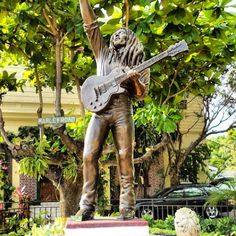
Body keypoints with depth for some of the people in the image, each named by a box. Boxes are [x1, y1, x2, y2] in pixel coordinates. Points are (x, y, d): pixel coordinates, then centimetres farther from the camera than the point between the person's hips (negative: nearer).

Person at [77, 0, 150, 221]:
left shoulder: (137, 62, 15)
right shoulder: (103, 52, 20)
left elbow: (141, 94, 7)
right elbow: (90, 24, 13)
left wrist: (135, 79, -13)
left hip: (122, 111, -1)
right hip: (99, 109, 2)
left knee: (125, 157, -7)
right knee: (89, 155, -8)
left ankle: (127, 209, -5)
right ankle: (87, 207, -5)